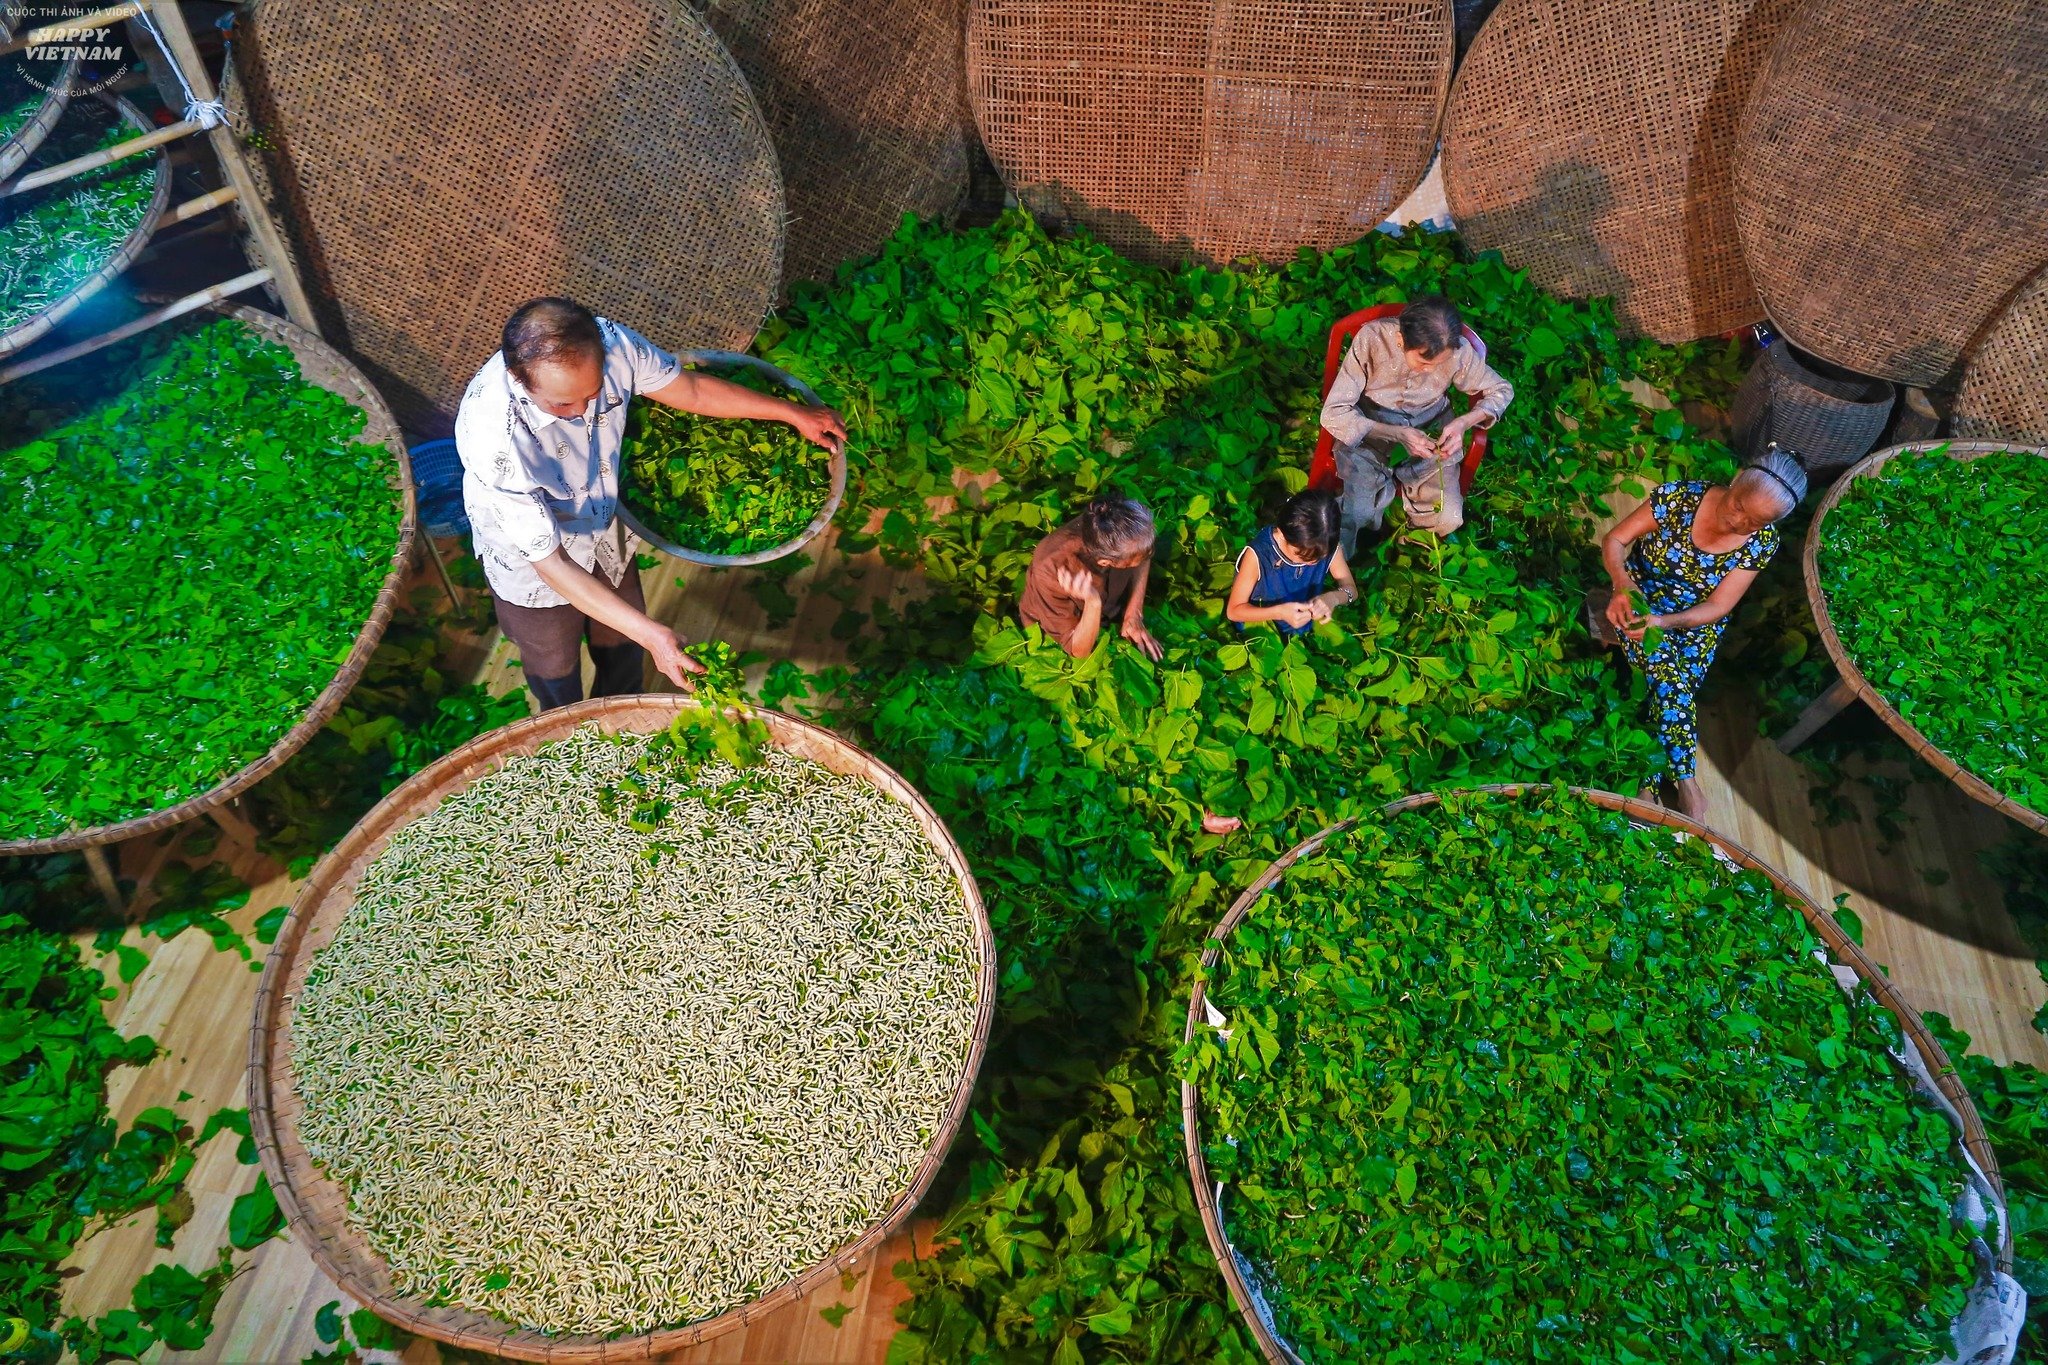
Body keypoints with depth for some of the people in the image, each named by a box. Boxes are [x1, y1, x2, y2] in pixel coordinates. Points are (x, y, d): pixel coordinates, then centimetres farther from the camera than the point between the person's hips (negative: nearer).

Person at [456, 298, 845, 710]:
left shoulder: (608, 341, -30)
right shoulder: (494, 439, -44)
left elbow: (690, 388, -10)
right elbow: (550, 563, -36)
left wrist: (794, 413, -1)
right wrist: (651, 634, -41)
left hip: (604, 528, 4)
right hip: (534, 566, -4)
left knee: (621, 646, 29)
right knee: (555, 666, 25)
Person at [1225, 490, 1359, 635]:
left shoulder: (1328, 546, -16)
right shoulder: (1258, 555, -28)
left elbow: (1351, 588, -4)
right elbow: (1234, 610, -19)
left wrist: (1333, 598, -29)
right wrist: (1279, 613, -35)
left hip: (1307, 630, 5)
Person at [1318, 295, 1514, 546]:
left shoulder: (1459, 349, -17)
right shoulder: (1371, 339, -24)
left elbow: (1502, 390, 0)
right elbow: (1334, 413, -22)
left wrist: (1463, 422, -21)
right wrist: (1397, 435, -32)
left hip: (1431, 435, 2)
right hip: (1368, 432, -2)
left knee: (1448, 520, -13)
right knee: (1358, 516, -23)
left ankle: (1394, 484, 14)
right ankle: (1385, 487, 11)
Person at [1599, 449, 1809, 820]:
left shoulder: (1761, 542, -15)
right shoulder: (1680, 497, -22)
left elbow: (1717, 606, -16)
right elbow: (1614, 540, -16)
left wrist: (1664, 622, -35)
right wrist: (1622, 584, -37)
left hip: (1697, 620, 2)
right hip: (1642, 600, -2)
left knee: (1678, 683, -25)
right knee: (1670, 676, -27)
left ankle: (1669, 776, -19)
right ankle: (1686, 782, -24)